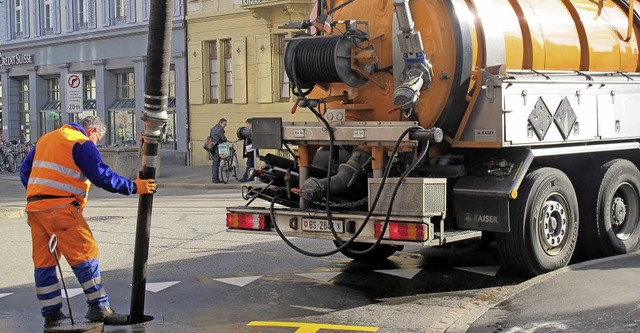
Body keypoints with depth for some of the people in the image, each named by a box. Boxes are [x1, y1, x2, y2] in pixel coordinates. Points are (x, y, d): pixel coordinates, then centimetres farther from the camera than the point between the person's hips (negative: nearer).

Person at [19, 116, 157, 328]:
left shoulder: (45, 139, 22)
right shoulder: (82, 144, -3)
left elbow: (25, 170, 23)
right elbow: (101, 176, -12)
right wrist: (133, 187, -9)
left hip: (34, 207, 8)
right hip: (60, 207, -8)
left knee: (43, 262, 10)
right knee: (85, 254, -3)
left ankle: (51, 314, 14)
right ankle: (99, 307, -4)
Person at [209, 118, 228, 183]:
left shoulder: (212, 128, 17)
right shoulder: (220, 129, -13)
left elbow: (209, 137, 21)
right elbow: (223, 138, -17)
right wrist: (227, 140, 4)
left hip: (212, 148, 9)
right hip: (217, 148, -9)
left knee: (214, 163, 13)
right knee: (216, 163, -7)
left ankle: (214, 178, 16)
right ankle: (215, 179, -7)